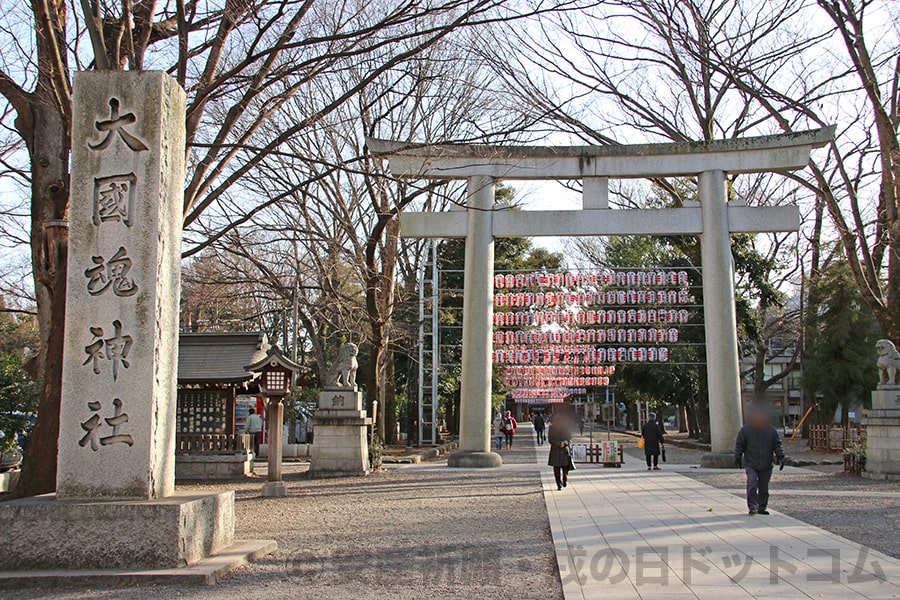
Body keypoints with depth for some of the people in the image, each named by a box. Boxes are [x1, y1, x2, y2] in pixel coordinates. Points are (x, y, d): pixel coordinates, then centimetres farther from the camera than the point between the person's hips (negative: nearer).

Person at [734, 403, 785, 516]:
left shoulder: (772, 431, 3)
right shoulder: (745, 430, -2)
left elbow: (778, 445, 7)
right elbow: (739, 445, 4)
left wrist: (780, 457, -5)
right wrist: (737, 459, 4)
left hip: (766, 465, 2)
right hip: (751, 465, -2)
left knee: (764, 488, 9)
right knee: (752, 485, -17)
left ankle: (762, 507, 21)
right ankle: (752, 507, -11)